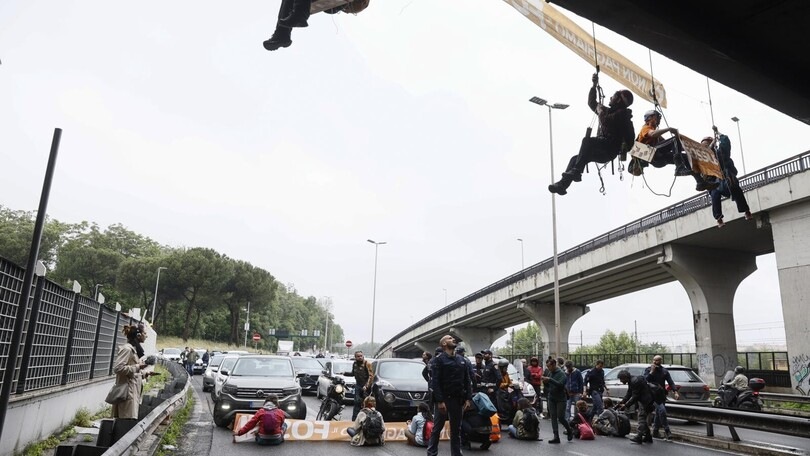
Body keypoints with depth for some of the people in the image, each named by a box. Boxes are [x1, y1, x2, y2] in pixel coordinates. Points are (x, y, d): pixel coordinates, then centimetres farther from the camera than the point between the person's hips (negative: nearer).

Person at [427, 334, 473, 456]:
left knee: (456, 429, 11)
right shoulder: (439, 359, -5)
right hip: (443, 399, -5)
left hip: (457, 399, 5)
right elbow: (435, 381, -12)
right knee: (437, 428, 4)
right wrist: (439, 401, -19)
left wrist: (468, 398, 1)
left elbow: (467, 380, 11)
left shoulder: (461, 360, 13)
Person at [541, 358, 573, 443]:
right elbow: (548, 386, 16)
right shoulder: (550, 373, 9)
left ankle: (569, 431, 21)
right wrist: (545, 382, -5)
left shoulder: (561, 373, -11)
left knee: (560, 417, -5)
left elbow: (560, 384, -25)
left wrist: (549, 379, -29)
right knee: (553, 418, 2)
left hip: (560, 399, -6)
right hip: (551, 398, 6)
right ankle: (556, 437, 6)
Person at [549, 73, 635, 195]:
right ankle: (563, 184, -16)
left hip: (611, 149, -9)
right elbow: (591, 103, 28)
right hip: (601, 150, 9)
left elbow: (605, 121, -19)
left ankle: (576, 171, -37)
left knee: (587, 140, -31)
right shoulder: (609, 111, 22)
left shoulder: (622, 113, -4)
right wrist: (594, 85, 23)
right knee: (575, 158, -5)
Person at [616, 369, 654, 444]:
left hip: (645, 401, -11)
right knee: (644, 419, 15)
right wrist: (621, 403, 4)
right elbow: (628, 395, 12)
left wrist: (626, 405, -20)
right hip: (642, 401, 11)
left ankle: (638, 437, -8)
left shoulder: (635, 381, -24)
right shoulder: (631, 382, 9)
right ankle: (648, 437, 23)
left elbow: (634, 396, -24)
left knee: (641, 418, -9)